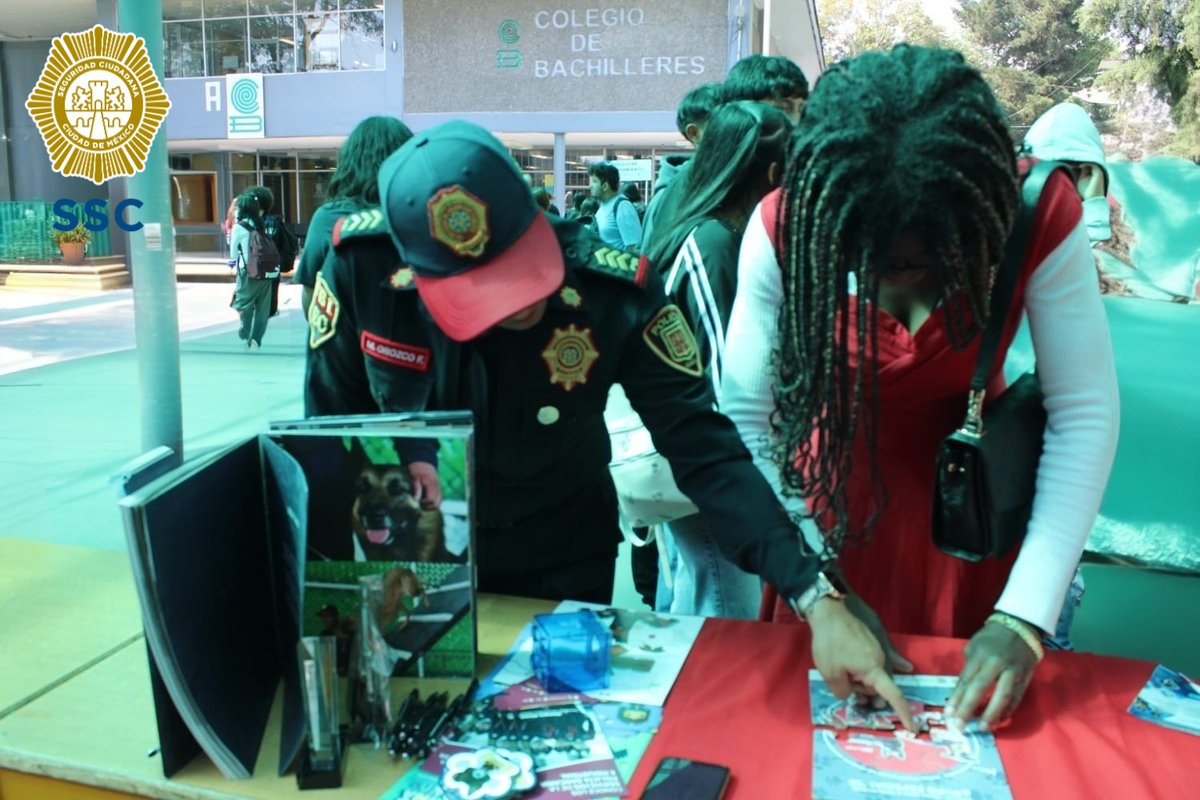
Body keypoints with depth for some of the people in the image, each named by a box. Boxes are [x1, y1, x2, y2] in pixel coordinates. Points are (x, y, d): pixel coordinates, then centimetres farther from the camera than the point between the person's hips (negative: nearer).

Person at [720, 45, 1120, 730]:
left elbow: (1085, 415, -21)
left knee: (975, 713, 20)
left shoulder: (1039, 216, -25)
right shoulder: (787, 228, -26)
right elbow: (745, 420, -22)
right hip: (837, 484, 0)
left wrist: (1026, 615, -28)